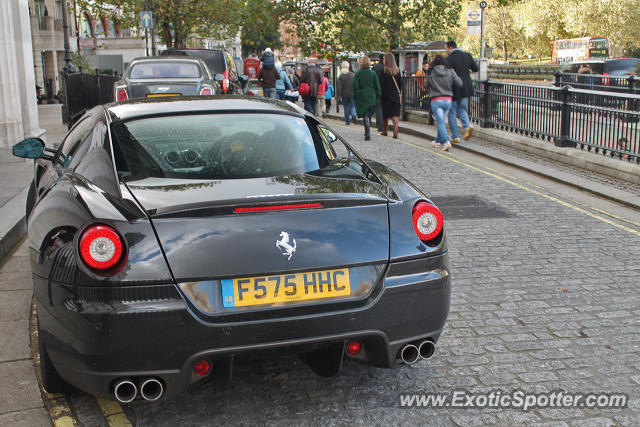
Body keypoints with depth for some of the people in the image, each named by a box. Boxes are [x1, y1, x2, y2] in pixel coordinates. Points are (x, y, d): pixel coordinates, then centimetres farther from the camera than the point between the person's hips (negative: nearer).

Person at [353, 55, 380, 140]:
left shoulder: (358, 73, -7)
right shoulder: (373, 73, 1)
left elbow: (355, 86, -7)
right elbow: (377, 86, 2)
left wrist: (355, 97, 1)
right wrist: (378, 97, 9)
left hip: (362, 97, -3)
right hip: (372, 97, 3)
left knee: (365, 116, -3)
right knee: (369, 114, 19)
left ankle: (368, 134, -18)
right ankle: (367, 132, 30)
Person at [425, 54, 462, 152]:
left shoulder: (430, 73, 0)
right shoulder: (450, 71, 2)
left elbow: (426, 86, 10)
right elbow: (459, 84, -1)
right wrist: (459, 78, 19)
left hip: (436, 100, -3)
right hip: (448, 100, 3)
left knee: (440, 122, -7)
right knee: (441, 121, 19)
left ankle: (446, 142, -24)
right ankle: (438, 141, 30)